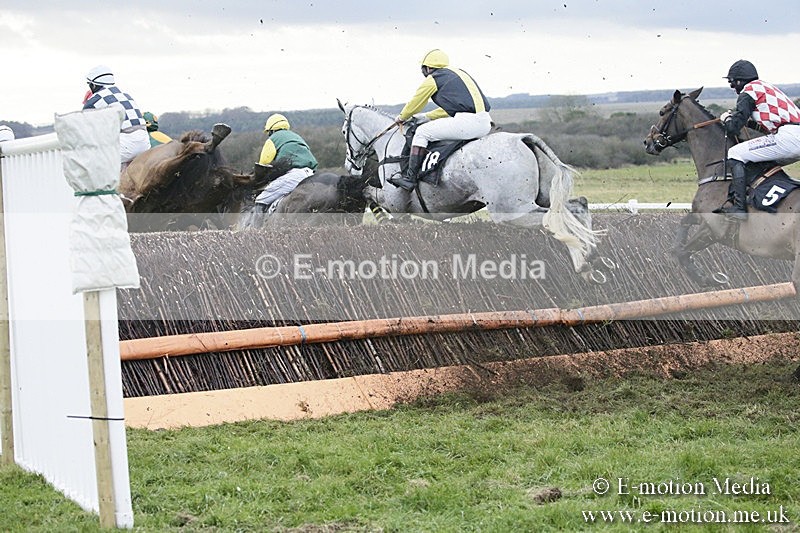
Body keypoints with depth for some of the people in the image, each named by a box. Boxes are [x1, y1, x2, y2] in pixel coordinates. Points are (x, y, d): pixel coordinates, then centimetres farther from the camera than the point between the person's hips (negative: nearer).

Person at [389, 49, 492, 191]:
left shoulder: (433, 79, 5)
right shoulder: (460, 73, 28)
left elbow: (415, 103, 17)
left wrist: (402, 117, 35)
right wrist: (428, 117, 44)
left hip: (467, 123, -8)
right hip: (485, 124, 8)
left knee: (422, 132, 3)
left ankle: (410, 178, 2)